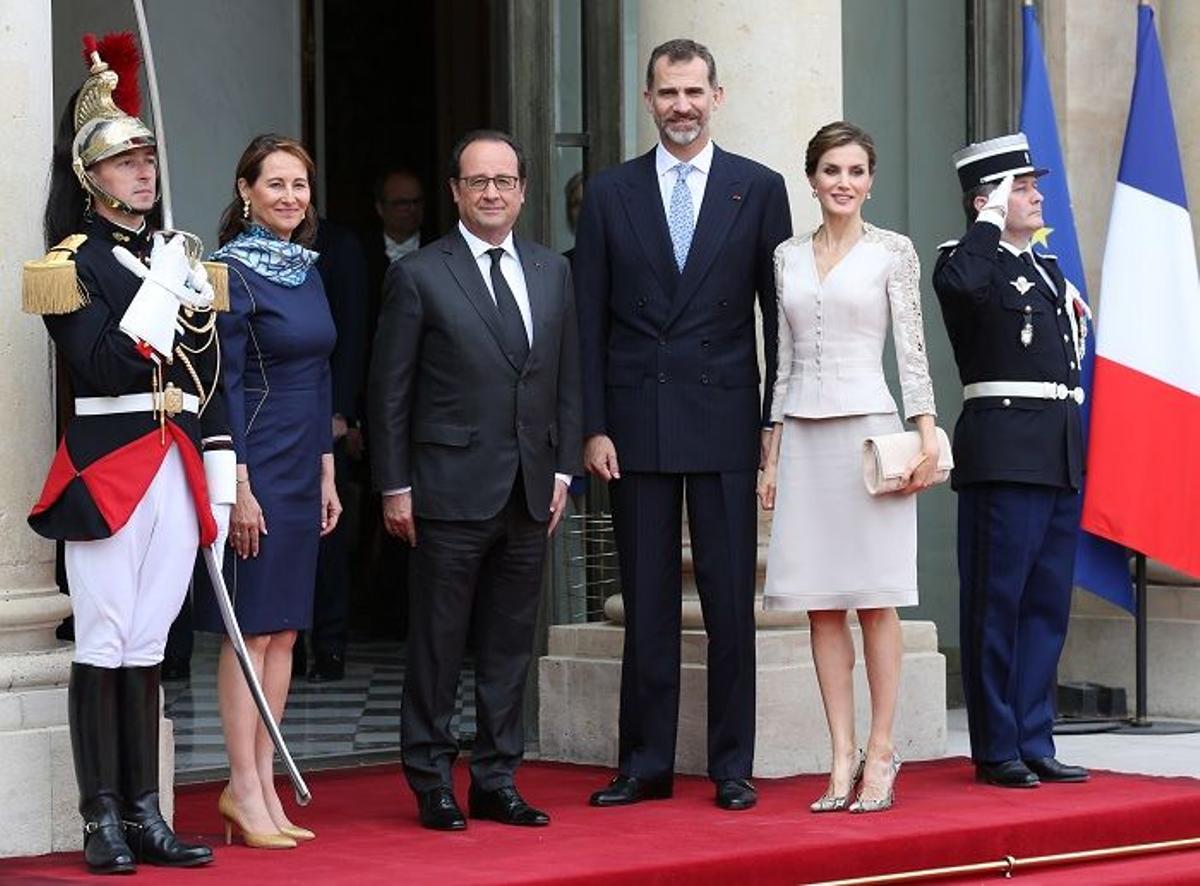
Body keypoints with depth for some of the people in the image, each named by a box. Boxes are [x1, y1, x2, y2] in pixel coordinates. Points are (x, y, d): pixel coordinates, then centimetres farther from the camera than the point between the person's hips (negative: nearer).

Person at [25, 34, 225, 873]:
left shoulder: (179, 257, 16)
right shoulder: (73, 263, -2)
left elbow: (210, 379, 16)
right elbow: (104, 369, -15)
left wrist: (219, 488, 12)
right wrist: (164, 291, -15)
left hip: (179, 470, 6)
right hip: (109, 471, -6)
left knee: (147, 647, 8)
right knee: (105, 647, -4)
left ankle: (146, 818, 10)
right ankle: (104, 823, -1)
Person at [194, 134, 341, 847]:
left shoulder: (306, 268, 13)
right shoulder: (233, 270, -10)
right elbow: (222, 383, -14)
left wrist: (327, 472, 15)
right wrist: (238, 486, -17)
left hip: (302, 470, 8)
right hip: (256, 464, -8)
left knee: (284, 632, 8)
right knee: (251, 629, -5)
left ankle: (262, 785, 13)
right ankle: (245, 788, 0)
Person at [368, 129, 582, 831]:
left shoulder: (553, 272, 12)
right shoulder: (419, 276, -3)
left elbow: (568, 379, 15)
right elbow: (390, 390, -3)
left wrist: (563, 469, 8)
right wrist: (395, 486, -6)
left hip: (530, 493, 5)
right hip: (452, 490, -5)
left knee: (512, 644, 9)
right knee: (438, 644, 1)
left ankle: (498, 780, 16)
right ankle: (433, 783, 8)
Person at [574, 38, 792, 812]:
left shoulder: (759, 189, 4)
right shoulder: (610, 194, 6)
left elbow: (780, 313, 4)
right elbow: (591, 321, 5)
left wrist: (777, 422, -1)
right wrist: (595, 427, -2)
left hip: (725, 421, -1)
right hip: (637, 422, 1)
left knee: (731, 600, 2)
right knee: (647, 602, 5)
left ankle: (733, 764, 9)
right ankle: (646, 762, 11)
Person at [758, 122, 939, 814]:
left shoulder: (892, 251, 1)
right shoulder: (789, 257, 12)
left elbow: (913, 347, -2)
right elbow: (785, 360, 14)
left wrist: (926, 433, -11)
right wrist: (773, 453, 11)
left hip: (868, 429, -4)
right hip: (805, 436, 4)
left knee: (875, 600, -2)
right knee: (822, 605, 3)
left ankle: (881, 752, 3)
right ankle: (844, 757, 6)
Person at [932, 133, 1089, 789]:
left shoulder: (1048, 271, 21)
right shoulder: (972, 261, -4)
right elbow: (957, 281, -29)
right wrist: (990, 220, -16)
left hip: (1061, 454, 8)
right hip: (1005, 450, -8)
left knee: (1047, 605, 9)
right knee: (997, 603, -3)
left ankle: (1034, 743, 15)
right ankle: (996, 751, 2)